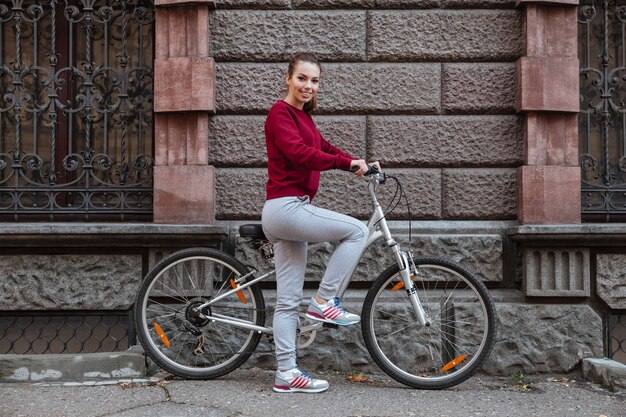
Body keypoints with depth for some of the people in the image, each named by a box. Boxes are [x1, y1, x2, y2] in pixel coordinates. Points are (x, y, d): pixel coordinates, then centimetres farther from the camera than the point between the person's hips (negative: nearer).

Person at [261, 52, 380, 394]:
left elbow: (324, 148, 20)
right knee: (357, 230, -11)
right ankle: (323, 302, -4)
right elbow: (299, 153, -21)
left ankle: (286, 374, 12)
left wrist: (358, 163, 6)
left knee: (288, 300, 8)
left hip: (292, 210, 9)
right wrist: (347, 163, -20)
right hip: (285, 208, -9)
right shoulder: (280, 112, -8)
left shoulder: (303, 116, 20)